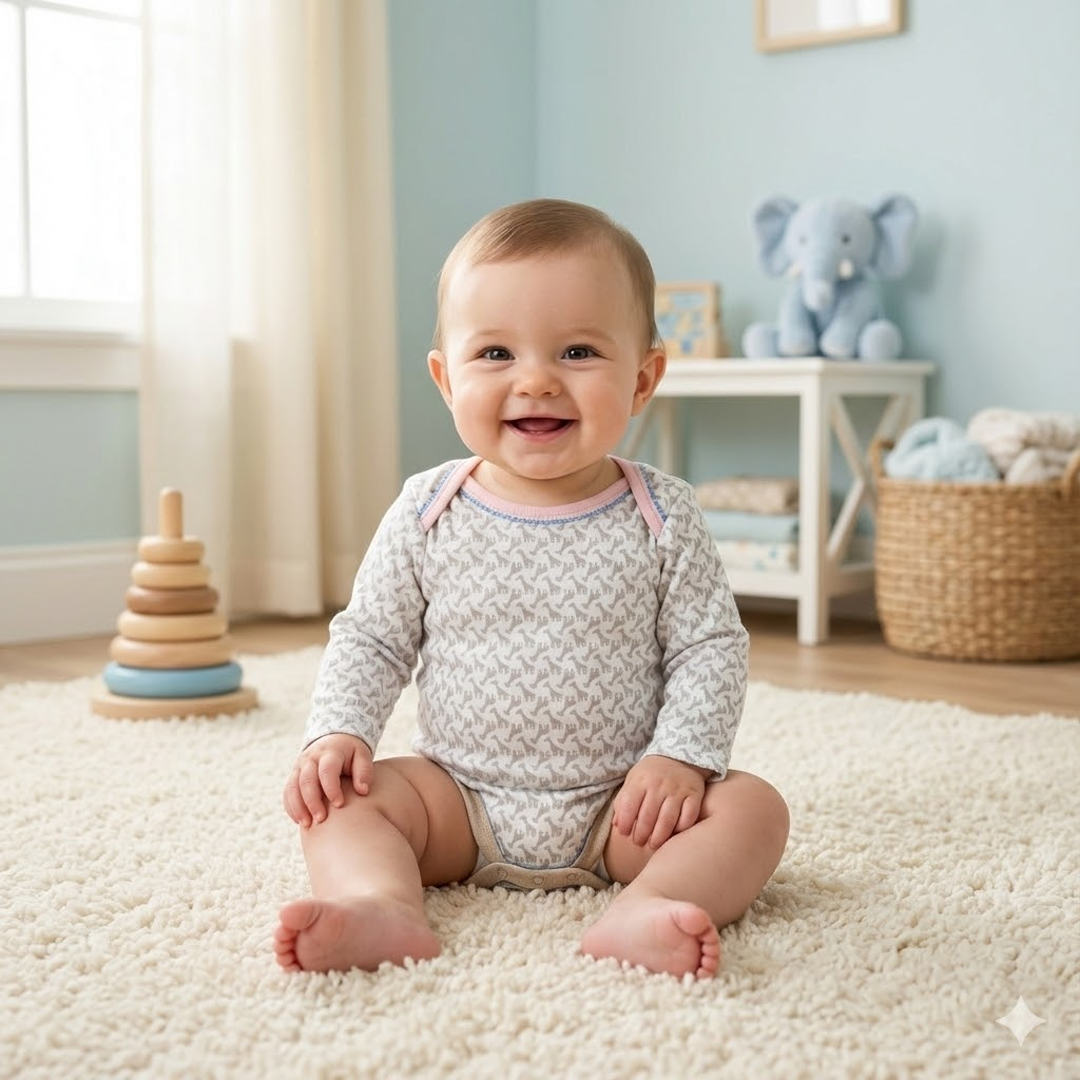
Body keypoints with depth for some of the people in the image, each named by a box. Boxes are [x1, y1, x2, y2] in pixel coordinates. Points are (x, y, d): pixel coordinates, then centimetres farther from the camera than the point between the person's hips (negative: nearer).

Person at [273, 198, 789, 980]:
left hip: (620, 807, -1)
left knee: (752, 807, -21)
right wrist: (338, 734, -11)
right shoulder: (429, 512, -4)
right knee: (340, 797, -16)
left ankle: (643, 910, -41)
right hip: (461, 801, 1)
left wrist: (680, 756, -18)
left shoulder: (662, 518, -7)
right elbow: (369, 639, 4)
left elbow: (711, 649, -3)